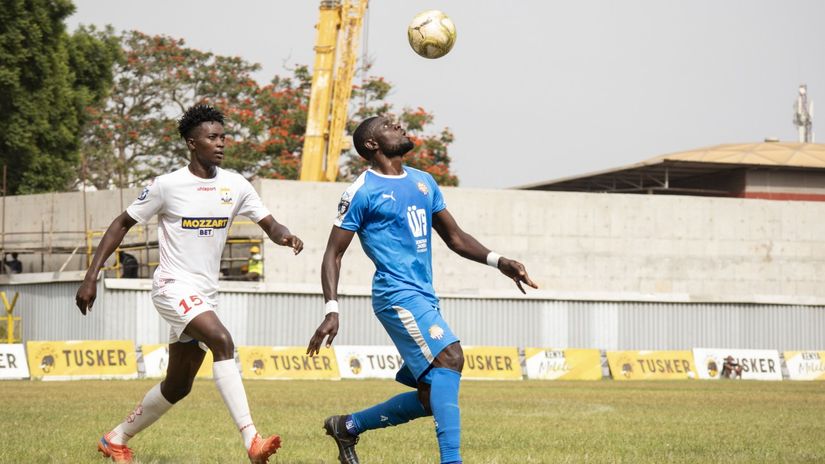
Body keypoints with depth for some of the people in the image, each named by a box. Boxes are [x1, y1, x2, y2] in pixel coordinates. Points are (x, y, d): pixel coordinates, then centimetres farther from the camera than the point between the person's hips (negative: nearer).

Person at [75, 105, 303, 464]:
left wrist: (284, 236, -22)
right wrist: (91, 278, -4)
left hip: (204, 295, 7)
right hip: (174, 286, -7)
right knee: (222, 341, -31)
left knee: (177, 387, 14)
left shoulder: (235, 186, 4)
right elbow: (122, 224, 0)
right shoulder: (167, 185, -8)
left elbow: (270, 225, 4)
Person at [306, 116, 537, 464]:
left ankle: (348, 426, 24)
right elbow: (333, 254, -3)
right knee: (449, 357, -28)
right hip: (397, 295, -8)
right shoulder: (362, 191, -3)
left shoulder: (424, 182, 18)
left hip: (424, 298, 8)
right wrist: (331, 311, -15)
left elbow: (455, 238, 23)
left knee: (432, 397, 7)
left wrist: (498, 262, 7)